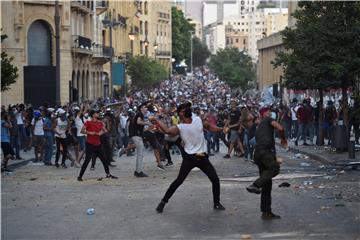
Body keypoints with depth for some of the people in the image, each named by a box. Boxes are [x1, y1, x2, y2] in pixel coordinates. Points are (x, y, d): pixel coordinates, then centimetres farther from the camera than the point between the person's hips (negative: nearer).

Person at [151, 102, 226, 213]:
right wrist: (157, 121, -29)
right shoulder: (180, 127, -6)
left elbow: (209, 127, 17)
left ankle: (217, 203, 20)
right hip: (189, 157, -3)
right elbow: (167, 130, -25)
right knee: (179, 181, -10)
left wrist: (222, 129, 4)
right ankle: (163, 202, 1)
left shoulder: (198, 120, 2)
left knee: (215, 180, 1)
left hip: (202, 157, 3)